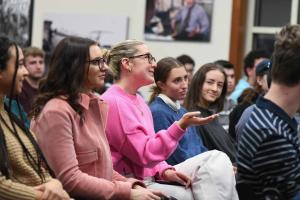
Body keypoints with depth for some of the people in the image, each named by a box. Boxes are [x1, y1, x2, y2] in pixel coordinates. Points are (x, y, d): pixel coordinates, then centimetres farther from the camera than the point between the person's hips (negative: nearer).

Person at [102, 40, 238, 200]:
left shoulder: (138, 100, 16)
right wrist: (181, 126, -24)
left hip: (150, 177, 9)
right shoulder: (114, 102, -15)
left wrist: (165, 171, -2)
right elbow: (145, 155, -19)